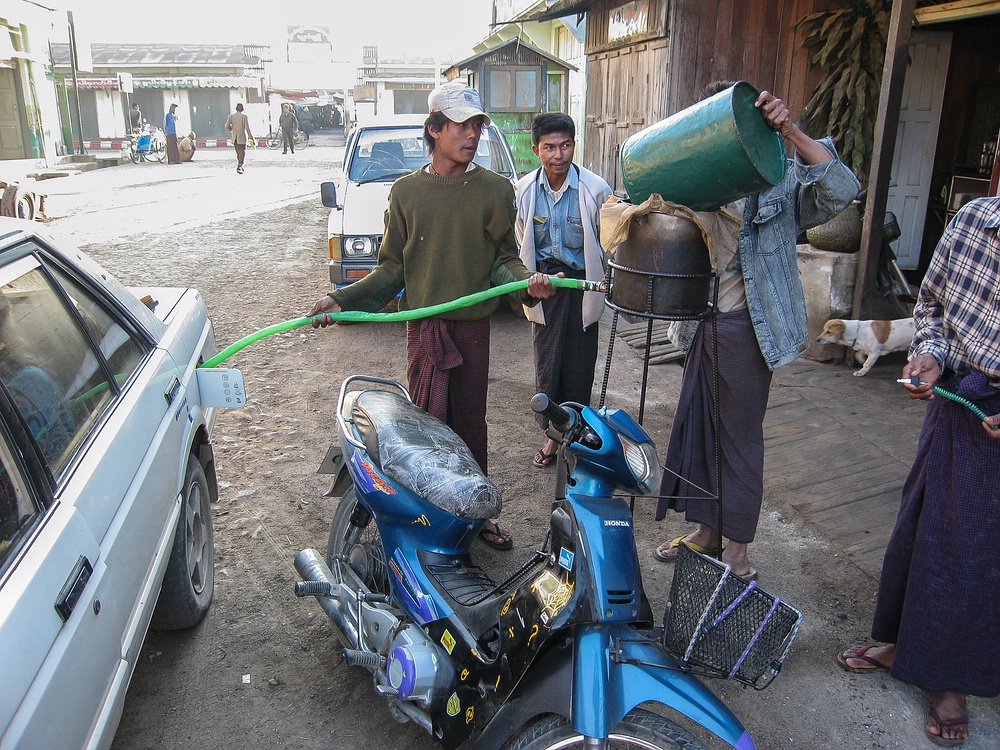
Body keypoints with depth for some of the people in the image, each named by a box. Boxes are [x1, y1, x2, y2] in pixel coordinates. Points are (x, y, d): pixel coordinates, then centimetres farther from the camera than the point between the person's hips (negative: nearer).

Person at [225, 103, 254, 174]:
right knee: (242, 153, 2)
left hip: (234, 138, 4)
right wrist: (251, 137, -6)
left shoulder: (231, 116, 0)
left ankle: (240, 166, 26)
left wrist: (232, 129, 15)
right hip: (242, 138, -4)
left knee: (239, 153, 18)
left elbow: (227, 126, -6)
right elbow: (247, 128, -13)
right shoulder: (245, 117, -10)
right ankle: (239, 167, -12)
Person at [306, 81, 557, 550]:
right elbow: (392, 266, 7)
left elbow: (504, 258, 3)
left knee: (470, 423, 8)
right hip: (422, 326, 0)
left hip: (473, 326, 0)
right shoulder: (406, 191, 6)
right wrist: (342, 299, -5)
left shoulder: (495, 189, 4)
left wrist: (528, 282, -19)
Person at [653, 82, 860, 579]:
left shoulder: (780, 182, -6)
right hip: (700, 323, 6)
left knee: (740, 436, 5)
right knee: (694, 427, 13)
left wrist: (790, 131, -28)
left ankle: (737, 548, 22)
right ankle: (705, 530, 32)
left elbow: (842, 190, -22)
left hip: (746, 328, -5)